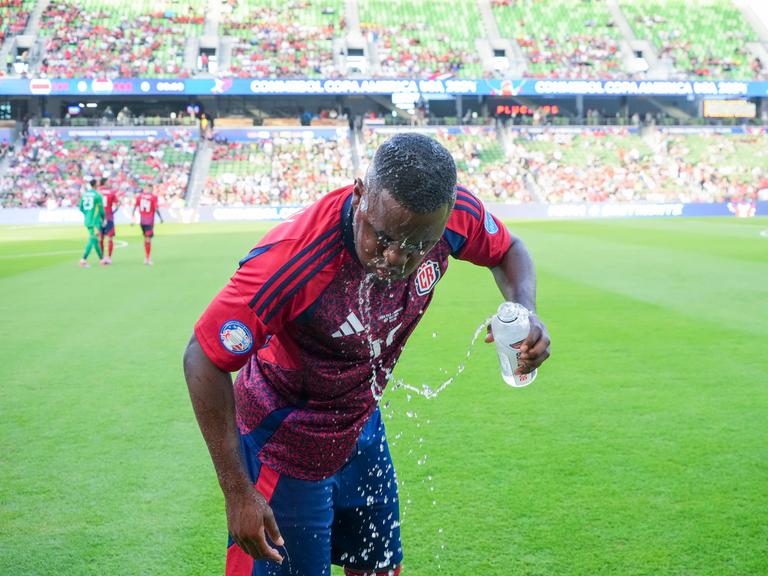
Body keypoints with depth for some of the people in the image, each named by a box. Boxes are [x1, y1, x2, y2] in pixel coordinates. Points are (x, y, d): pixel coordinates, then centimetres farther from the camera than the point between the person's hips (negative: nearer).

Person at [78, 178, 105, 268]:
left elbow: (80, 207, 10)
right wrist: (103, 218, 7)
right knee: (92, 241, -6)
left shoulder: (84, 194, 6)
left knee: (95, 240, 15)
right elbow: (101, 209, -10)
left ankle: (101, 259, 24)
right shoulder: (97, 195, -13)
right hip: (95, 221, -7)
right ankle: (83, 260, -16)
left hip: (87, 220, 7)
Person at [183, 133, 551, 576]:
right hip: (286, 451, -6)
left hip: (363, 429, 6)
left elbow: (507, 250, 3)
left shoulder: (455, 214, -22)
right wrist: (238, 493, -25)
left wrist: (524, 308, -20)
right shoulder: (292, 260, -38)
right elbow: (204, 360, -27)